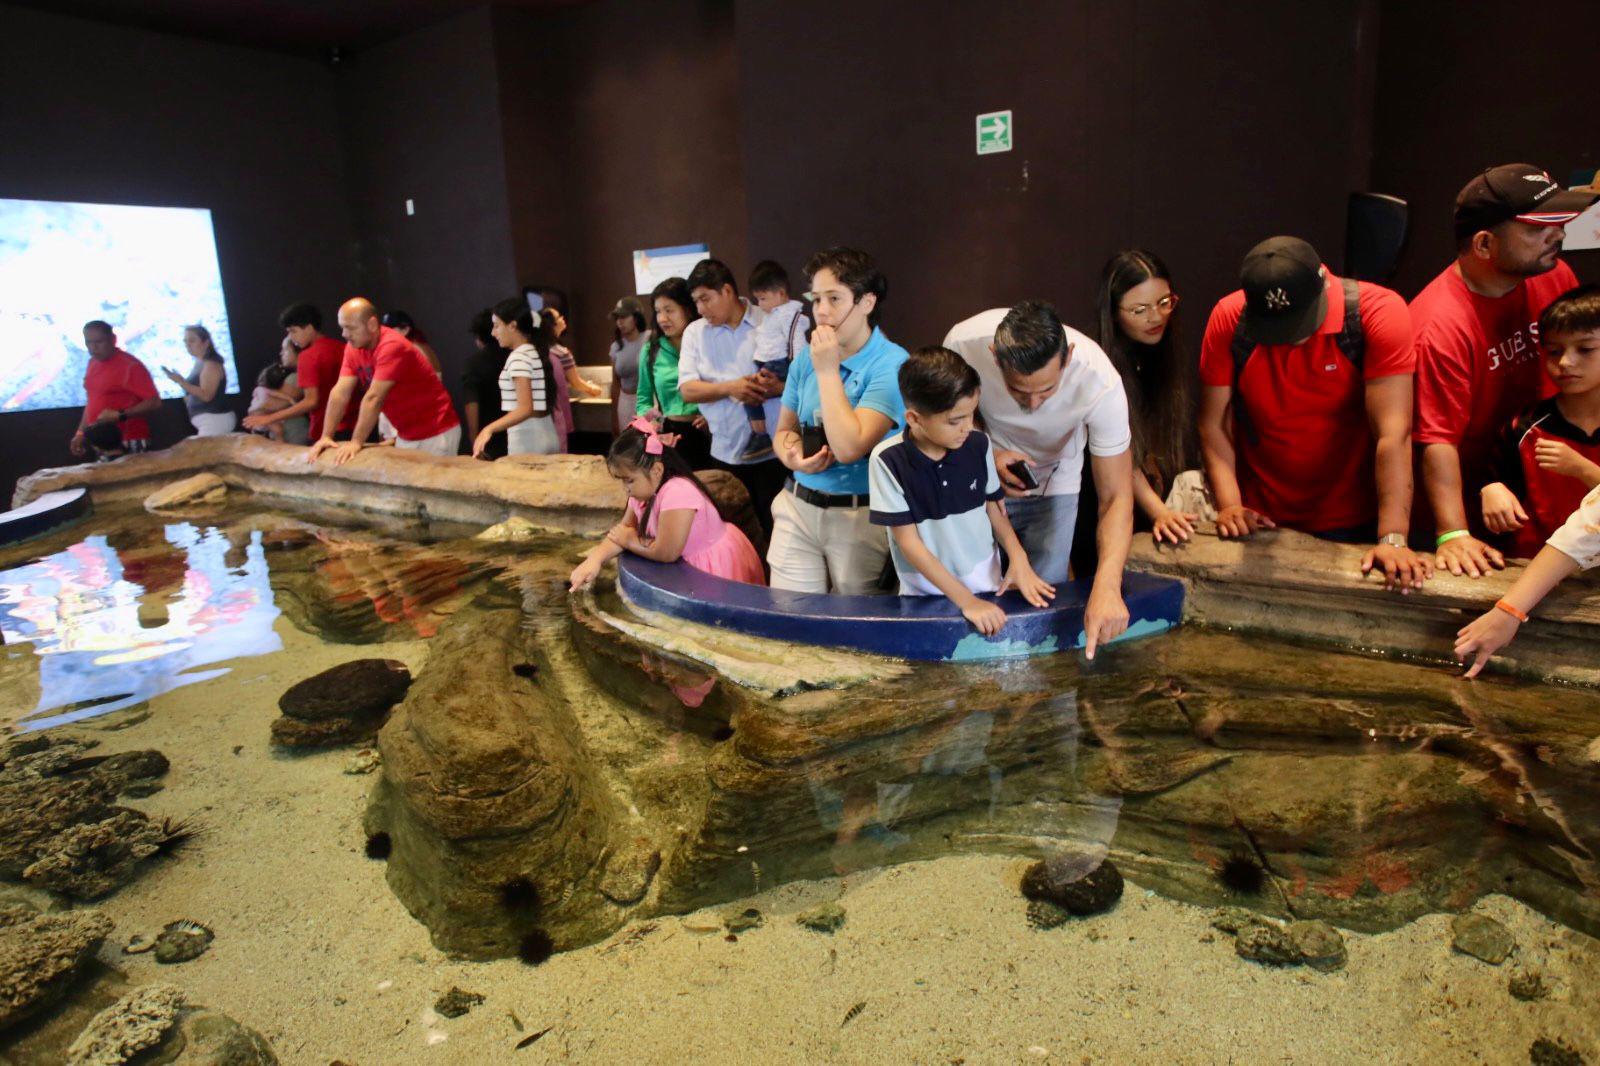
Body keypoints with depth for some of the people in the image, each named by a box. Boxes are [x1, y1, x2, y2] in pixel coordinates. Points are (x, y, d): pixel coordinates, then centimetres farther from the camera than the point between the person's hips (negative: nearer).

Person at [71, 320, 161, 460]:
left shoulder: (130, 366, -10)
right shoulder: (93, 364, 14)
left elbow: (154, 403, -14)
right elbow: (93, 402, 23)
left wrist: (120, 415, -22)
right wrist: (80, 433, 18)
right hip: (100, 445, 7)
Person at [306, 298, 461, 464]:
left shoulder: (392, 346, -22)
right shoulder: (354, 347, 2)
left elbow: (374, 398, -25)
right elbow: (340, 393, -3)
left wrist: (356, 442, -27)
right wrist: (326, 436, -10)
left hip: (435, 433, -7)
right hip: (406, 435, 7)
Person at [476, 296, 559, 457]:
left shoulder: (519, 357, -15)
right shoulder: (535, 352, 11)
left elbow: (525, 409, -25)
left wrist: (489, 429, -34)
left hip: (527, 439, -9)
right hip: (546, 435, 9)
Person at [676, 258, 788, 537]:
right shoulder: (694, 332, 7)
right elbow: (687, 389, -1)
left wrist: (779, 387, -23)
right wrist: (729, 388, -18)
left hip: (774, 449, -3)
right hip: (726, 453, 3)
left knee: (777, 531, 2)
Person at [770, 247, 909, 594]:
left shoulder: (892, 365, -13)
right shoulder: (806, 357, 5)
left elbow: (849, 447, -22)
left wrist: (828, 372, -16)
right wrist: (793, 457, -8)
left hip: (858, 514, -4)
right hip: (797, 506, 5)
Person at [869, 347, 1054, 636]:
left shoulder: (978, 444, -8)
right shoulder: (888, 460, -19)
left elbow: (993, 506, 7)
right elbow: (907, 541, -16)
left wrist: (1019, 559, -9)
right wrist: (966, 600, -17)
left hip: (986, 581, 3)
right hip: (926, 594, -2)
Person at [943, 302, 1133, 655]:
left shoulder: (1100, 382, -34)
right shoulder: (964, 341, -31)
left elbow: (1116, 497, -31)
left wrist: (1106, 586, -46)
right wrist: (987, 454, -27)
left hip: (1053, 487, 0)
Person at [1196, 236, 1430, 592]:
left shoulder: (1379, 312, -19)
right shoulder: (1228, 319, -12)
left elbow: (1392, 433, -25)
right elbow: (1214, 423, -8)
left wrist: (1393, 539, -30)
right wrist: (1230, 505, -19)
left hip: (1352, 523, -1)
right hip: (1260, 521, 2)